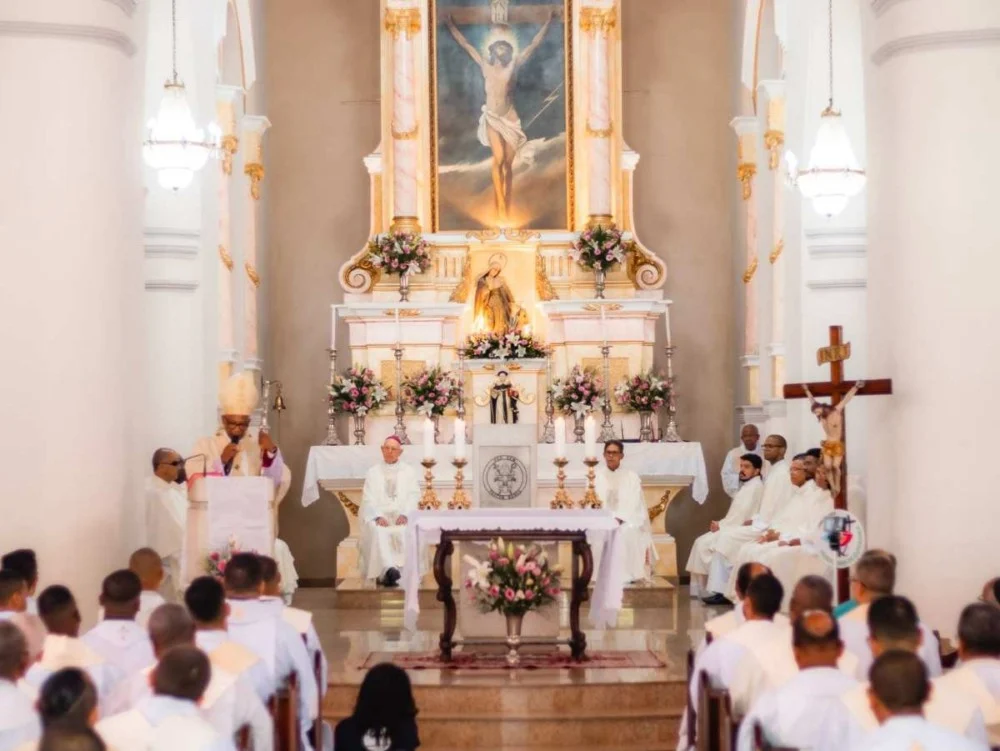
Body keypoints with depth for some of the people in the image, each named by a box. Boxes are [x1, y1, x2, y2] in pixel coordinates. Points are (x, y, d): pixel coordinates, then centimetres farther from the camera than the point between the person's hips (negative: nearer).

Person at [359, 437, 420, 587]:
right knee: (378, 532, -37)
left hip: (402, 516, 0)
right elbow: (368, 499, 5)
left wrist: (404, 514, -14)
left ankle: (402, 571, -42)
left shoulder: (409, 472, 18)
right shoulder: (372, 473, 17)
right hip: (379, 516, 0)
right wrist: (378, 516, -15)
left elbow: (413, 496, 6)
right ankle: (387, 570, -52)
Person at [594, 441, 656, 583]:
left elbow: (634, 505, -1)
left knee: (629, 531, -37)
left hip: (626, 521, -1)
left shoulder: (632, 477, 10)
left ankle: (628, 575, -38)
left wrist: (619, 518, -19)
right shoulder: (595, 477, 12)